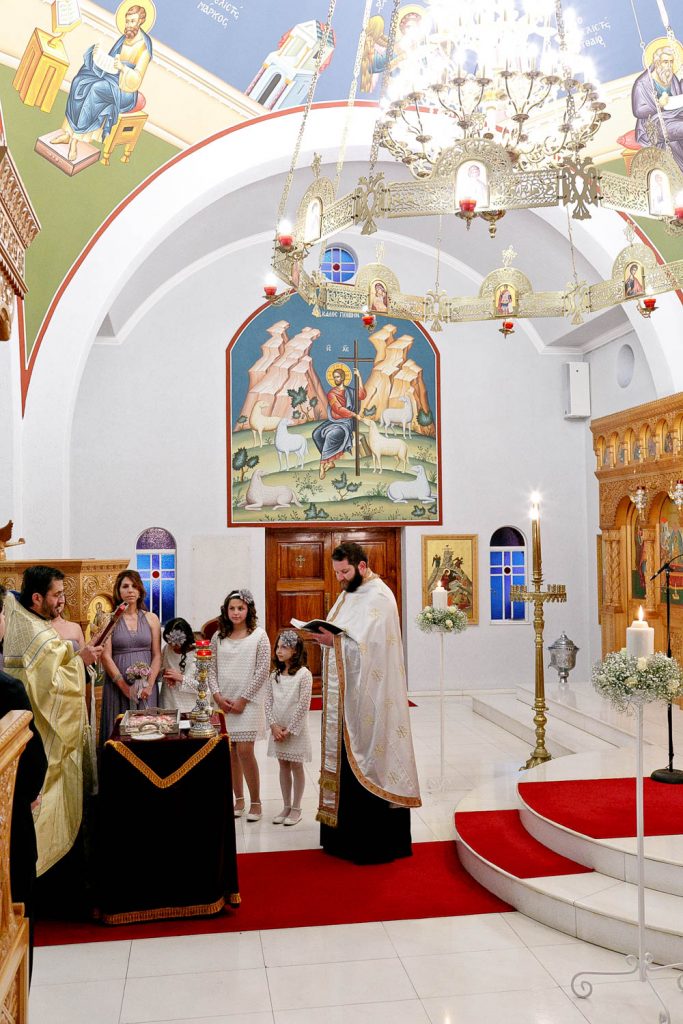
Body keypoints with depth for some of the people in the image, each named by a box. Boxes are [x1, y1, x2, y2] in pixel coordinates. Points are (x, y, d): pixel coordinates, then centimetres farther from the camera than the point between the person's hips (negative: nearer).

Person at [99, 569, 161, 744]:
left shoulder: (151, 618, 7)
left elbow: (157, 655, 5)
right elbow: (106, 657, -5)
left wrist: (149, 684, -8)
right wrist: (125, 687, -12)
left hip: (146, 687, 2)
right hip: (117, 685, -2)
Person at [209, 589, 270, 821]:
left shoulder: (259, 636, -4)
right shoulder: (218, 637, 7)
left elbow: (262, 671, -7)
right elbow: (212, 669, 9)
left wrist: (243, 699, -10)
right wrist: (218, 695, -4)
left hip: (247, 702, -4)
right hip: (224, 702, 4)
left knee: (245, 750, -9)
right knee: (230, 751, 7)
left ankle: (255, 802, 5)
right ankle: (238, 800, 20)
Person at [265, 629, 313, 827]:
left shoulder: (304, 674, -12)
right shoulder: (274, 675, 5)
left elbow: (303, 705, -15)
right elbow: (268, 702, 4)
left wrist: (289, 729, -14)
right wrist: (274, 726, -8)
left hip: (296, 729, -5)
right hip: (278, 729, 5)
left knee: (296, 767, 5)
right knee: (283, 766, 13)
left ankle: (296, 808, 16)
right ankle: (286, 806, 24)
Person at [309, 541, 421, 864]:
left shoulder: (378, 597, -13)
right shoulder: (348, 595, 15)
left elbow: (371, 645, -22)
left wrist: (334, 641, -24)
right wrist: (324, 636, -1)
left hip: (368, 696, -9)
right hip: (345, 694, 9)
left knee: (366, 761, -3)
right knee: (346, 759, 12)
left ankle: (375, 840, 7)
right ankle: (348, 833, 22)